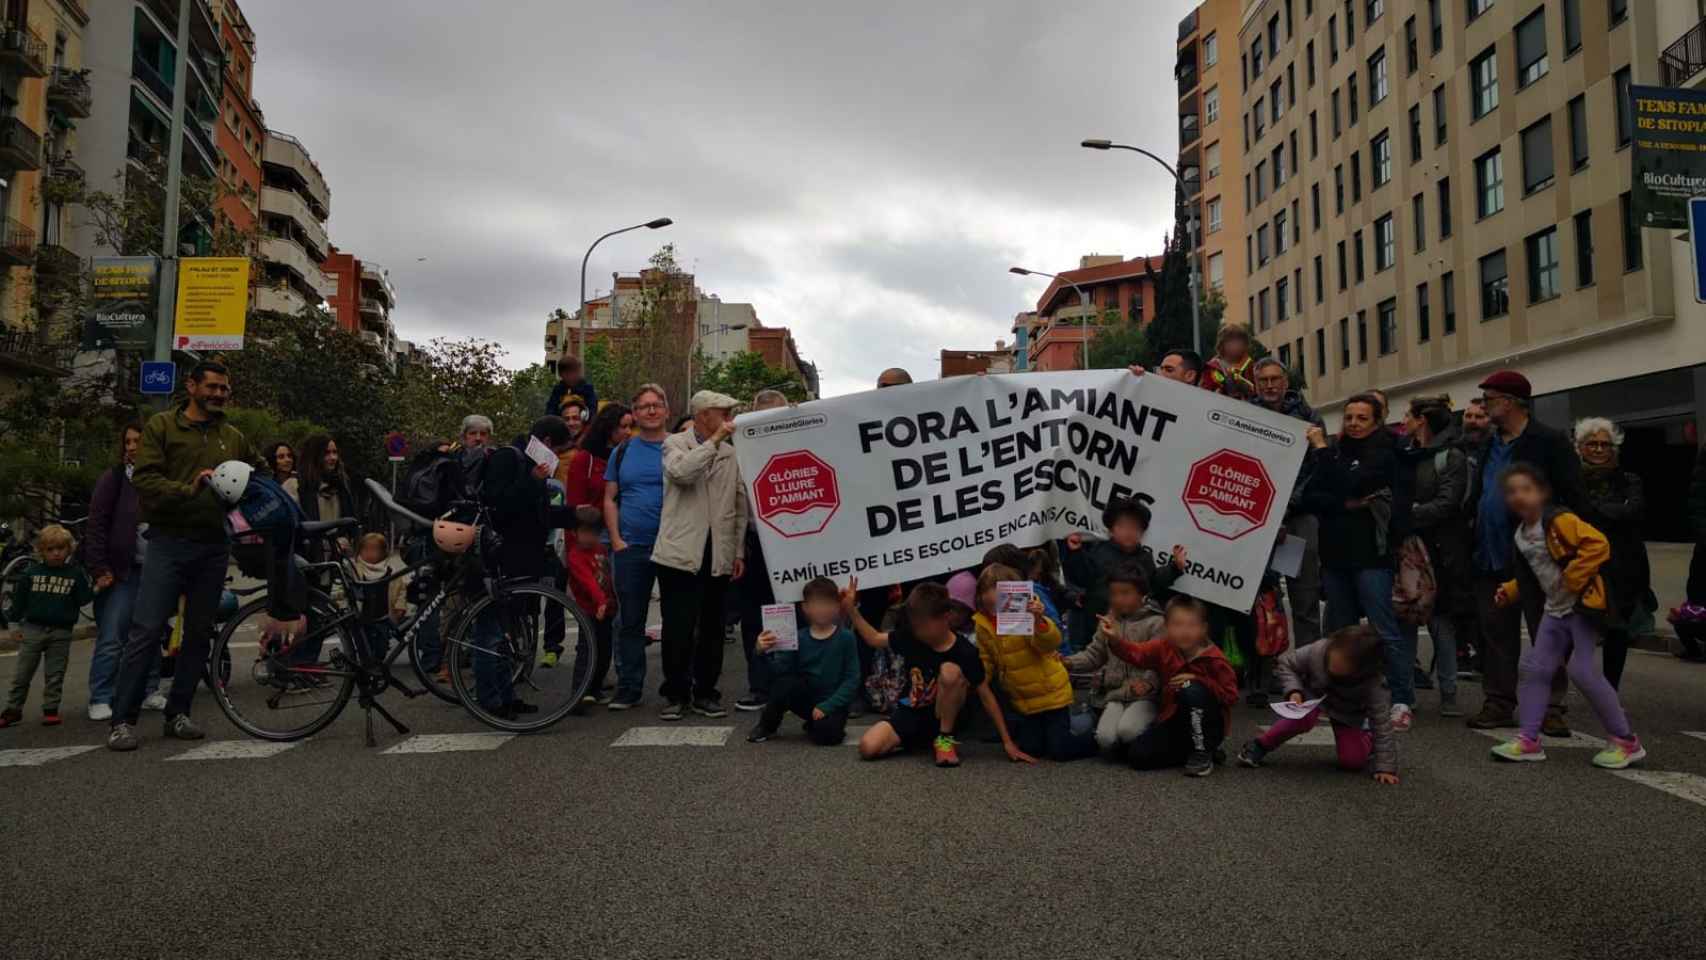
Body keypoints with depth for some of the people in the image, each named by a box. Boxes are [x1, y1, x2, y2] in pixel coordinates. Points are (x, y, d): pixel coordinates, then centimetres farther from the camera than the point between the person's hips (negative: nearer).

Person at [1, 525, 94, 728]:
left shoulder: (75, 573, 0)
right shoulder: (31, 572, 1)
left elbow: (83, 599, 1)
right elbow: (19, 599, 7)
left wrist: (96, 588, -15)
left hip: (61, 632, 0)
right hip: (32, 628, 1)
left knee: (55, 674, 4)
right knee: (22, 673, 6)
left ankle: (50, 709, 12)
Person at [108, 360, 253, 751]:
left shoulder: (234, 438, 15)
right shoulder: (161, 426, 4)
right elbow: (145, 479, -7)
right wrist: (189, 489, -22)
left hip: (214, 547, 4)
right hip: (169, 542, -4)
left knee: (199, 634, 8)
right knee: (146, 631, -8)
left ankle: (178, 713, 18)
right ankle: (123, 720, 0)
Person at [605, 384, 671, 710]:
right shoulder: (623, 451, 9)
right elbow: (610, 499, 9)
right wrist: (616, 539, -3)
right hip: (630, 548, 2)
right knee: (629, 621, 6)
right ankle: (627, 689, 14)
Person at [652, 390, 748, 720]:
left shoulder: (731, 453, 12)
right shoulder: (674, 444, 3)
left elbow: (741, 505, 13)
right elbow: (682, 472, -21)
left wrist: (739, 551, 8)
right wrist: (715, 440, -15)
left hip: (719, 554, 4)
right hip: (681, 552, -3)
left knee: (712, 628, 8)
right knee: (678, 628, -1)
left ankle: (705, 692, 19)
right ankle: (676, 693, 12)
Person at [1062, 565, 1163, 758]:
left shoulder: (1156, 622, -4)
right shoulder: (1107, 621, 13)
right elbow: (1094, 654, 17)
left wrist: (1148, 683, -28)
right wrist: (1069, 662, 0)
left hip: (1144, 695, -3)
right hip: (1115, 694, 4)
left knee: (1127, 730, -30)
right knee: (1106, 737, -22)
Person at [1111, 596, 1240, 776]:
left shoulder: (1213, 658, -13)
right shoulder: (1163, 648, -5)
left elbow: (1231, 695, -12)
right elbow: (1137, 654, -21)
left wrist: (1197, 681, -23)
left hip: (1208, 725, -4)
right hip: (1174, 720, 4)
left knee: (1192, 690, -34)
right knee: (1137, 755, -14)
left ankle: (1203, 753, -16)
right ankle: (1189, 750, 9)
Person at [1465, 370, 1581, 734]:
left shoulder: (1549, 442, -7)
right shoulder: (1489, 444, 14)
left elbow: (1572, 500, -10)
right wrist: (1475, 545, 10)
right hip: (1491, 557, 6)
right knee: (1495, 634, 9)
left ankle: (1551, 707, 12)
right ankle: (1499, 703, 17)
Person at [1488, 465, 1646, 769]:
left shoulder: (1559, 520, -16)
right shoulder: (1520, 535, 10)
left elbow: (1598, 544, -27)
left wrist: (1573, 578, -23)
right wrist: (1510, 591, 9)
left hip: (1582, 604, -8)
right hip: (1555, 610, 8)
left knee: (1583, 671, -10)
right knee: (1534, 667, 3)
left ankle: (1626, 741, 7)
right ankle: (1528, 739, 8)